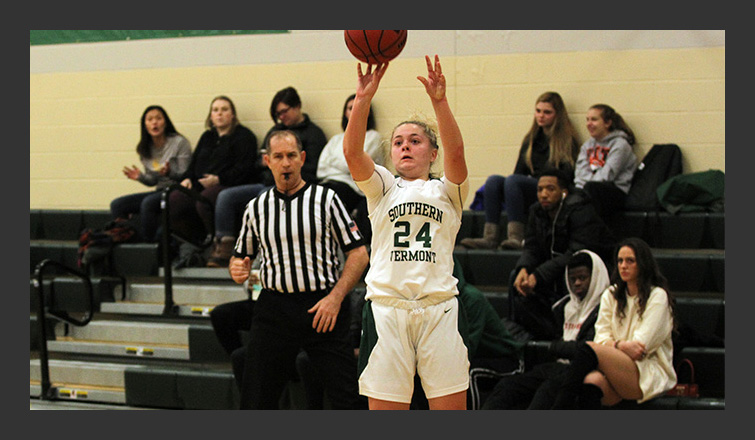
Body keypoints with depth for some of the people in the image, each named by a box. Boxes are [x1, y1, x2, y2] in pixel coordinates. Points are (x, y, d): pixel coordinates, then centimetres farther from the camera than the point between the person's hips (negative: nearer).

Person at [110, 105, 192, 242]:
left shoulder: (179, 142, -7)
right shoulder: (145, 149, 11)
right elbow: (153, 181, 16)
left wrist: (170, 172, -30)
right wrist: (140, 177, -5)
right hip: (159, 190, 7)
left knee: (148, 203, -35)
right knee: (117, 205, -9)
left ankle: (148, 241, -25)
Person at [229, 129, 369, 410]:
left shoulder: (326, 199, 2)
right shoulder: (256, 208, 11)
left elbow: (359, 253, -1)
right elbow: (241, 257, 20)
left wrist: (335, 297, -12)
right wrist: (237, 269, -4)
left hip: (323, 306, -2)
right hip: (274, 310, 3)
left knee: (348, 397, -7)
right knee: (255, 401, 4)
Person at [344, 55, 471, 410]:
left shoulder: (446, 191, 15)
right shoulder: (382, 187, 17)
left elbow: (455, 150, -6)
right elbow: (352, 152, -2)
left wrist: (439, 101, -21)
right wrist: (363, 98, -15)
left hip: (440, 308, 0)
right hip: (386, 309, 1)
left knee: (452, 409, -1)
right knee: (385, 408, -1)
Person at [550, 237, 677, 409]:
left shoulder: (657, 296, 3)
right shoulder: (611, 295, 20)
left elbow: (641, 346, -5)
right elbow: (602, 338, 8)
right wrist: (621, 345, -13)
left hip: (649, 372, -4)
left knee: (587, 348, -28)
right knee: (591, 381, -34)